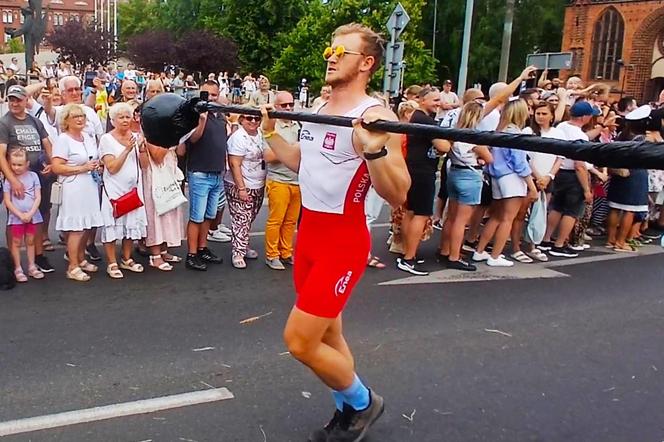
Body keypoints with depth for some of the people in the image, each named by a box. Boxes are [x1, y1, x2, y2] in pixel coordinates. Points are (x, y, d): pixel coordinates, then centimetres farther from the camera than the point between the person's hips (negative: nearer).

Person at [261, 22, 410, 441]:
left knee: (300, 342, -7)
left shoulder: (376, 116, -17)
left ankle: (363, 402, 18)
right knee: (327, 335, 17)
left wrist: (373, 150, -38)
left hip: (343, 241, -8)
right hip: (309, 234, 8)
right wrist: (269, 131, 19)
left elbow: (398, 195, -24)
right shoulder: (318, 110, 9)